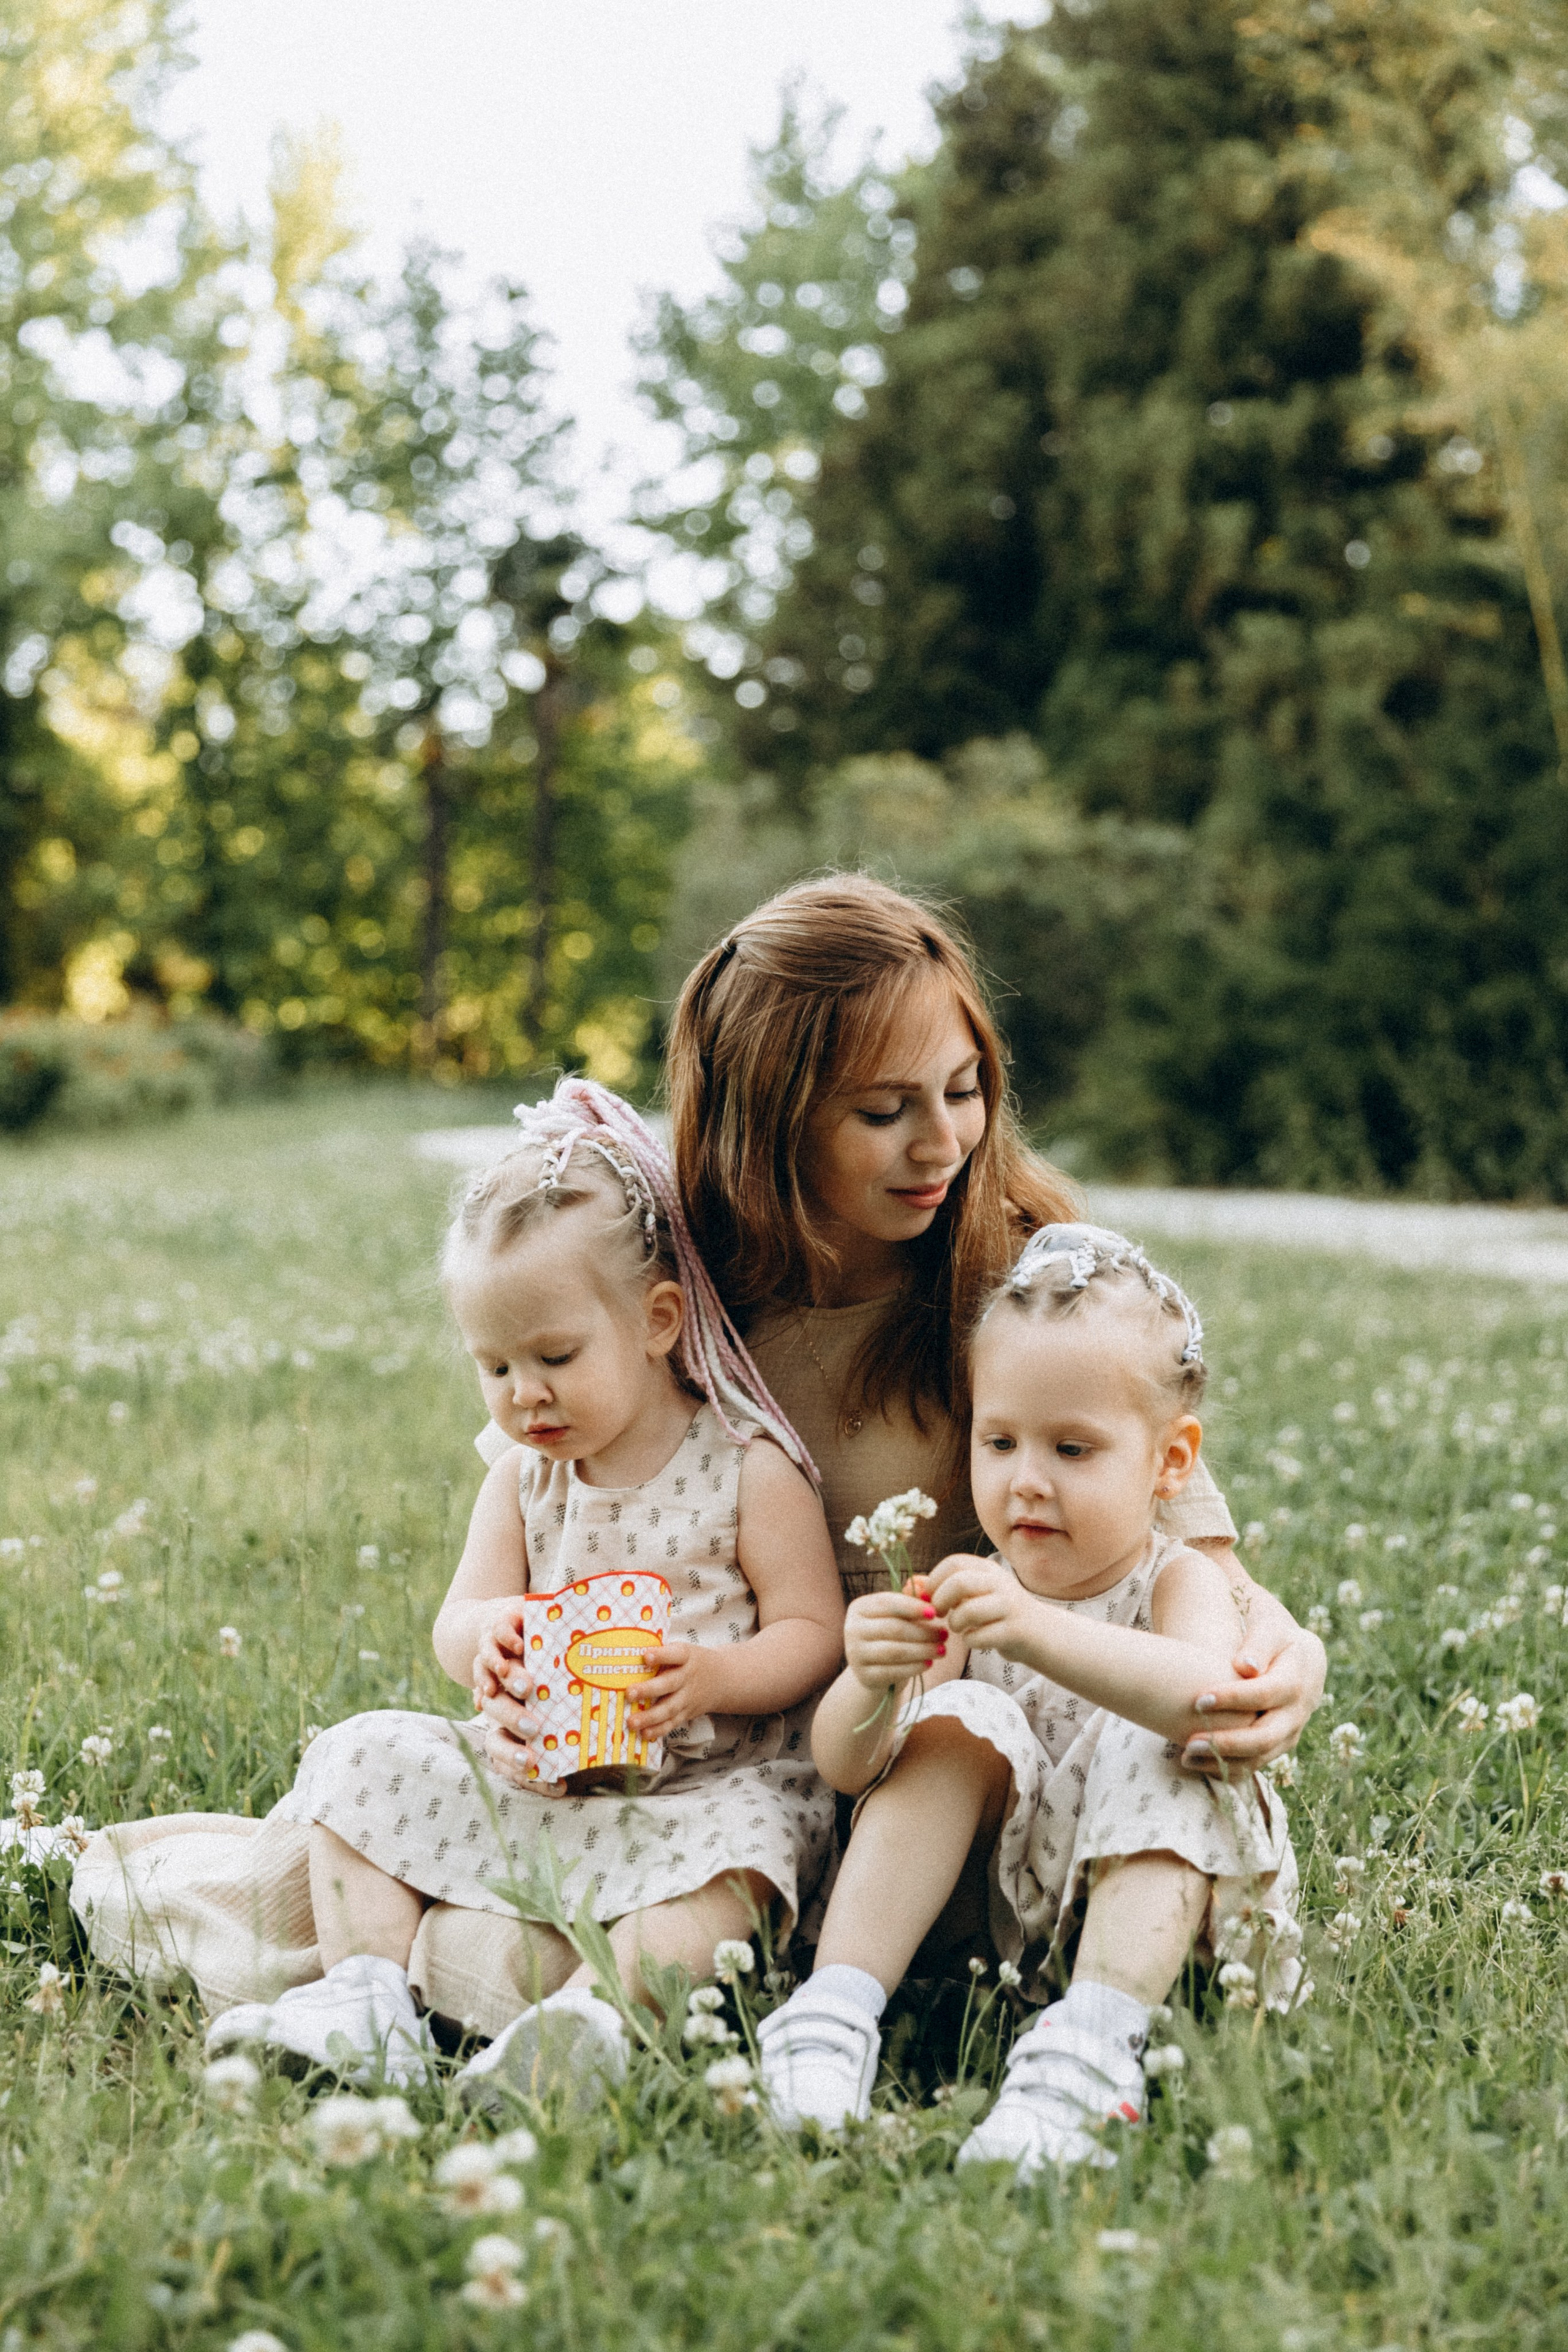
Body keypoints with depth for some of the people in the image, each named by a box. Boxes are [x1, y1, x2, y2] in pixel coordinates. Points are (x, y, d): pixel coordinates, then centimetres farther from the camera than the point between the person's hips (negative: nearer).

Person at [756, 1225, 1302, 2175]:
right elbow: (843, 1767, -12)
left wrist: (1038, 1632, -53)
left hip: (1163, 1890, -3)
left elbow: (1204, 1695, -38)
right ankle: (836, 2012, -26)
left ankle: (1092, 2052, -46)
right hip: (1017, 1899, 3)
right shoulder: (971, 1597, -2)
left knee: (1152, 1755, -29)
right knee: (961, 1721, -19)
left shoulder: (1179, 1584, -11)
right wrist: (871, 1688, -37)